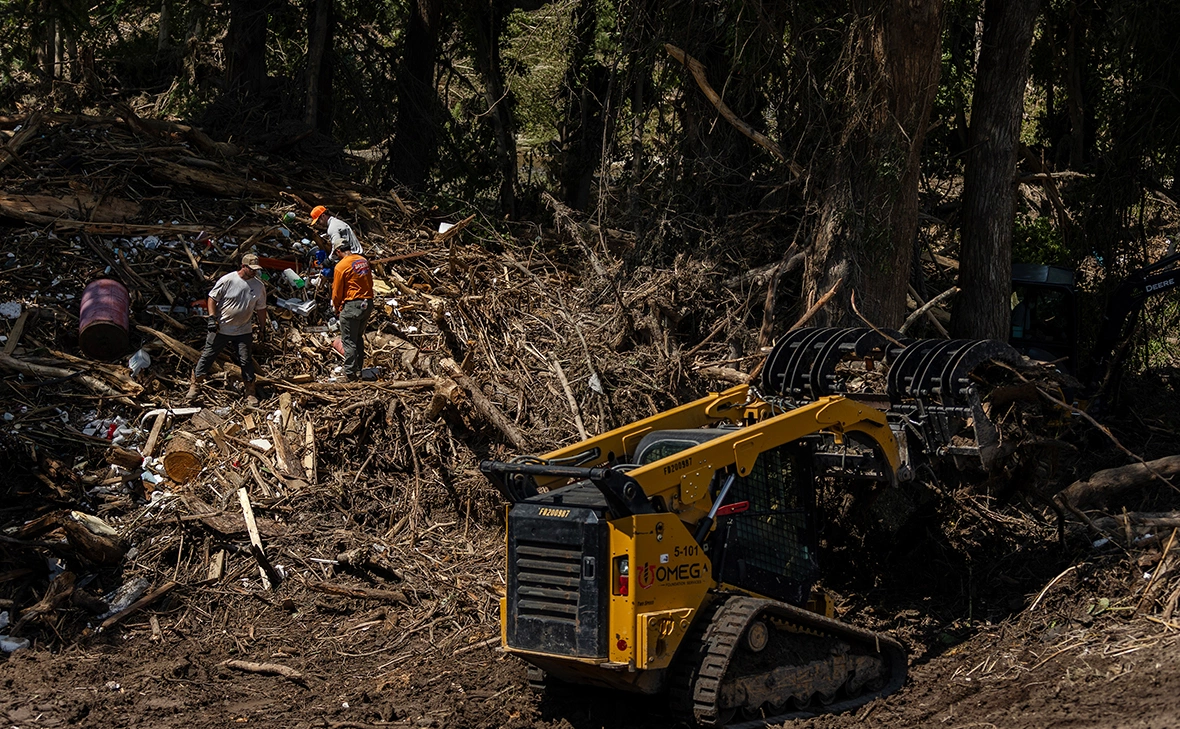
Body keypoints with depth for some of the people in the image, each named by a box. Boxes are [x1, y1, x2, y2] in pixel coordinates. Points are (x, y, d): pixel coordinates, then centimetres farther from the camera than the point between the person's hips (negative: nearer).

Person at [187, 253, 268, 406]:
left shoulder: (258, 286, -1)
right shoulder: (227, 280, -13)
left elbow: (261, 309, 11)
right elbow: (212, 298, -6)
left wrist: (263, 328, 12)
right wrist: (212, 318, -16)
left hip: (243, 331, 2)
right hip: (220, 329, -2)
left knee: (246, 361, 2)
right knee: (207, 356, 5)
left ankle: (251, 393, 12)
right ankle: (195, 385, 18)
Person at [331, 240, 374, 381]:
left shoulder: (341, 266, -12)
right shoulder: (363, 260, 7)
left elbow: (337, 292, -6)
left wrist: (337, 309, 9)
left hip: (352, 305, -7)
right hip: (368, 304, 7)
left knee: (349, 341, 1)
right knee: (359, 338, 19)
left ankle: (350, 374, 1)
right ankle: (359, 369, 24)